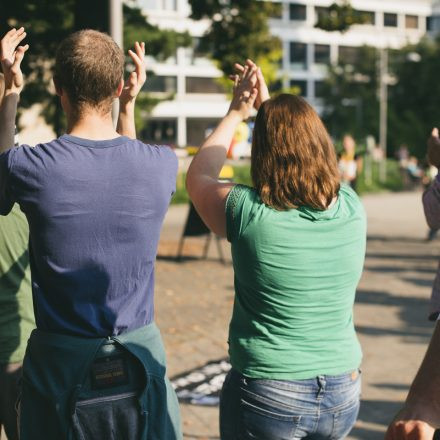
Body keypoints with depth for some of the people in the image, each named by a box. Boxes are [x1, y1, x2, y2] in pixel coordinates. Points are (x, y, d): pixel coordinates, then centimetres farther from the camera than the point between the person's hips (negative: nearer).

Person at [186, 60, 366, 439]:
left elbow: (198, 177, 4)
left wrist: (235, 114, 11)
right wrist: (268, 107, 18)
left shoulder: (249, 213, -18)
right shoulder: (352, 209, -8)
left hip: (268, 395, -4)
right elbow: (305, 146, 14)